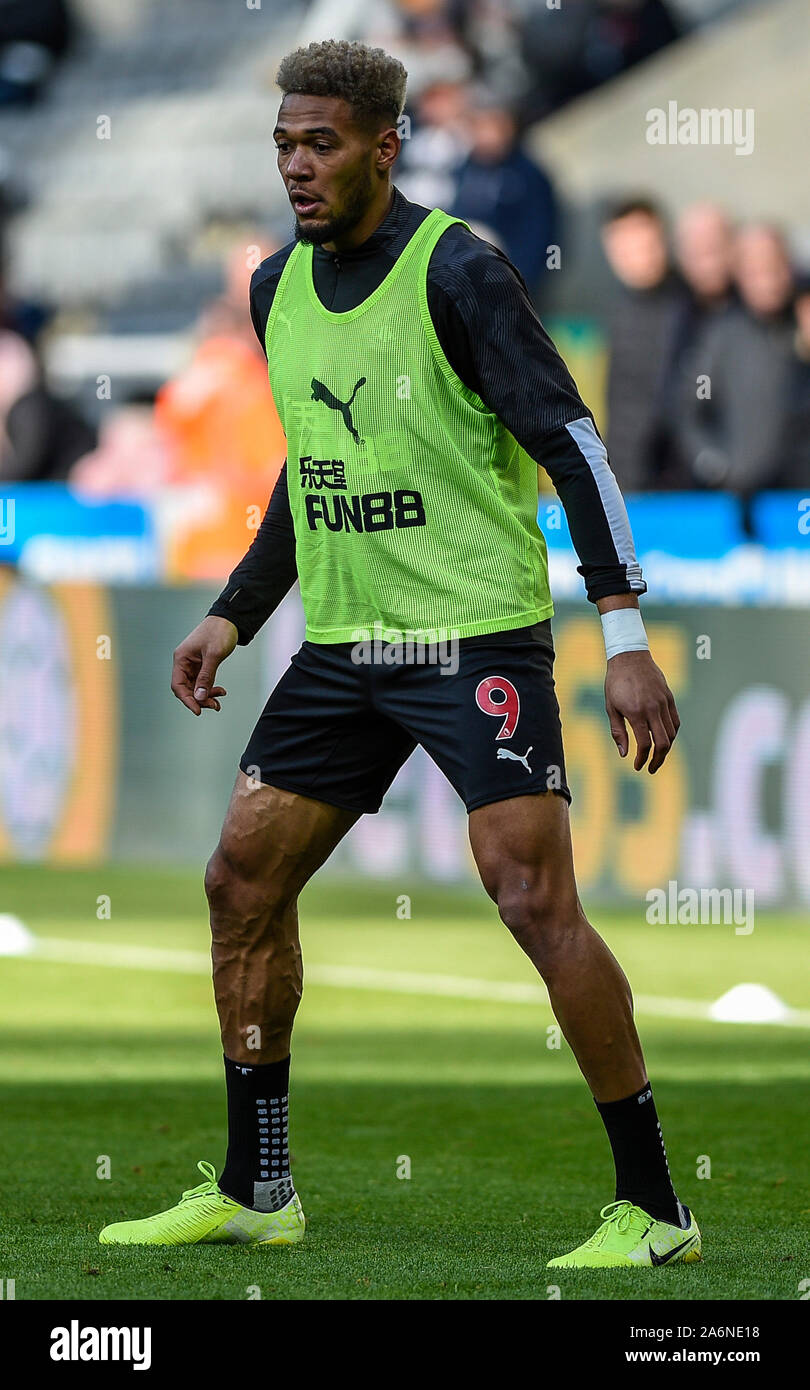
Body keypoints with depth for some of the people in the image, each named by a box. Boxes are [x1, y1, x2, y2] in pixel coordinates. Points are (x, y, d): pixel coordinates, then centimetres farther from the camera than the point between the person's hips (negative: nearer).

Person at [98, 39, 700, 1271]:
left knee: (533, 898, -16)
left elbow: (572, 444, -16)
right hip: (342, 647, 8)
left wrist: (625, 637, -23)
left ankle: (652, 1208, -9)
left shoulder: (455, 271, -13)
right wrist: (232, 618, 19)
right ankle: (253, 1192, 19)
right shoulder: (280, 288, 9)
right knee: (243, 881, 7)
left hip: (477, 637, -8)